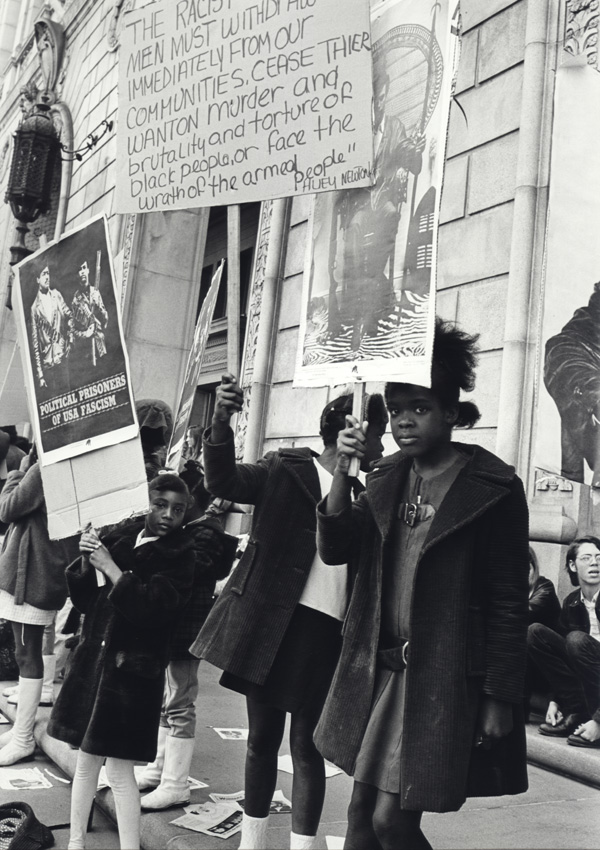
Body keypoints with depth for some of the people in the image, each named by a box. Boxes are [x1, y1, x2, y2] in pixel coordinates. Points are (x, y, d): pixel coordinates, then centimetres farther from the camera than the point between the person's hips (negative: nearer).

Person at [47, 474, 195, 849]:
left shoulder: (180, 555, -6)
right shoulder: (123, 535, 7)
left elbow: (152, 607, -20)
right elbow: (83, 599, 8)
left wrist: (111, 567, -19)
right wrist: (86, 562, -10)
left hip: (132, 666, -5)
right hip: (94, 656, 5)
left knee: (119, 768, -4)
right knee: (87, 758, 15)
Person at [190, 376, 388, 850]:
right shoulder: (286, 470, -1)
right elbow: (224, 481, -15)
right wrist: (222, 421, -30)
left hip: (325, 628, 1)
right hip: (269, 618, -1)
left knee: (306, 743, 2)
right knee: (263, 736, 13)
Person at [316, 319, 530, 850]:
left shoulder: (494, 489, -10)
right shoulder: (388, 478, 7)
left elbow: (508, 603, -9)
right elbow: (335, 550, 1)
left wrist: (500, 700, -9)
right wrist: (342, 471, -12)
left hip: (443, 680, -6)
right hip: (379, 671, 6)